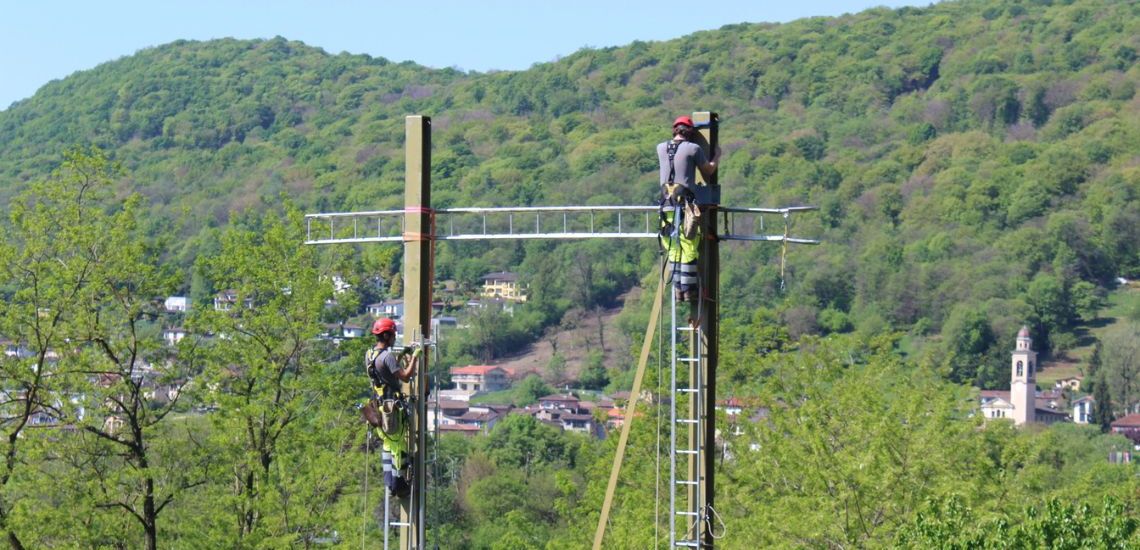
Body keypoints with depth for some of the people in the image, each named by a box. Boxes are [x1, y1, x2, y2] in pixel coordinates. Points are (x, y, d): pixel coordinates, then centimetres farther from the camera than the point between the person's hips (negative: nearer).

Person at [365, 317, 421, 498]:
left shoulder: (369, 355, 8)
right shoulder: (387, 356, -21)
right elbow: (405, 376, -25)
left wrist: (402, 355, 19)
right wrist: (414, 357, -17)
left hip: (380, 404, 9)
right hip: (393, 405, -9)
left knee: (388, 444, 16)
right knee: (399, 445, -1)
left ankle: (389, 483, 19)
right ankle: (399, 484, 2)